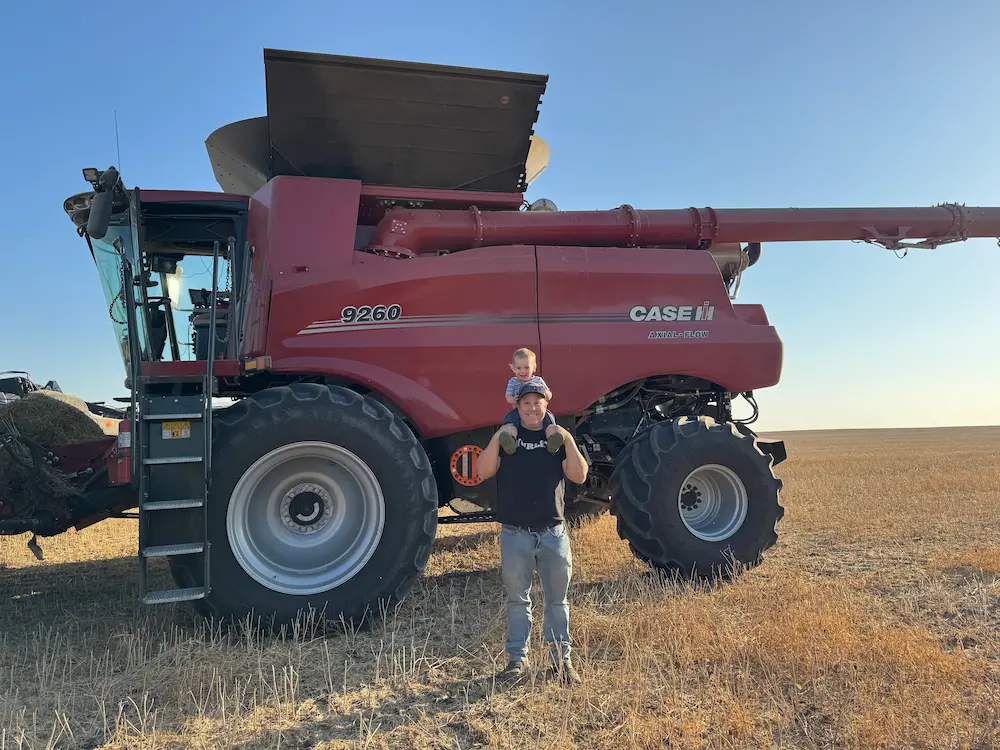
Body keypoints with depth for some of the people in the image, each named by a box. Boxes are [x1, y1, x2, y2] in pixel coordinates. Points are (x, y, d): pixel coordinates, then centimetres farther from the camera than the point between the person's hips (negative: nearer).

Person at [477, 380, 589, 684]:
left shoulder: (558, 436, 5)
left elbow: (579, 476, -6)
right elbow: (484, 472, -9)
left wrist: (568, 441, -17)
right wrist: (497, 439, -21)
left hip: (553, 533, 1)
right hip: (515, 534, -1)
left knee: (557, 599, 9)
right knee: (518, 600, 9)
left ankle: (561, 657, 20)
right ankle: (517, 657, 20)